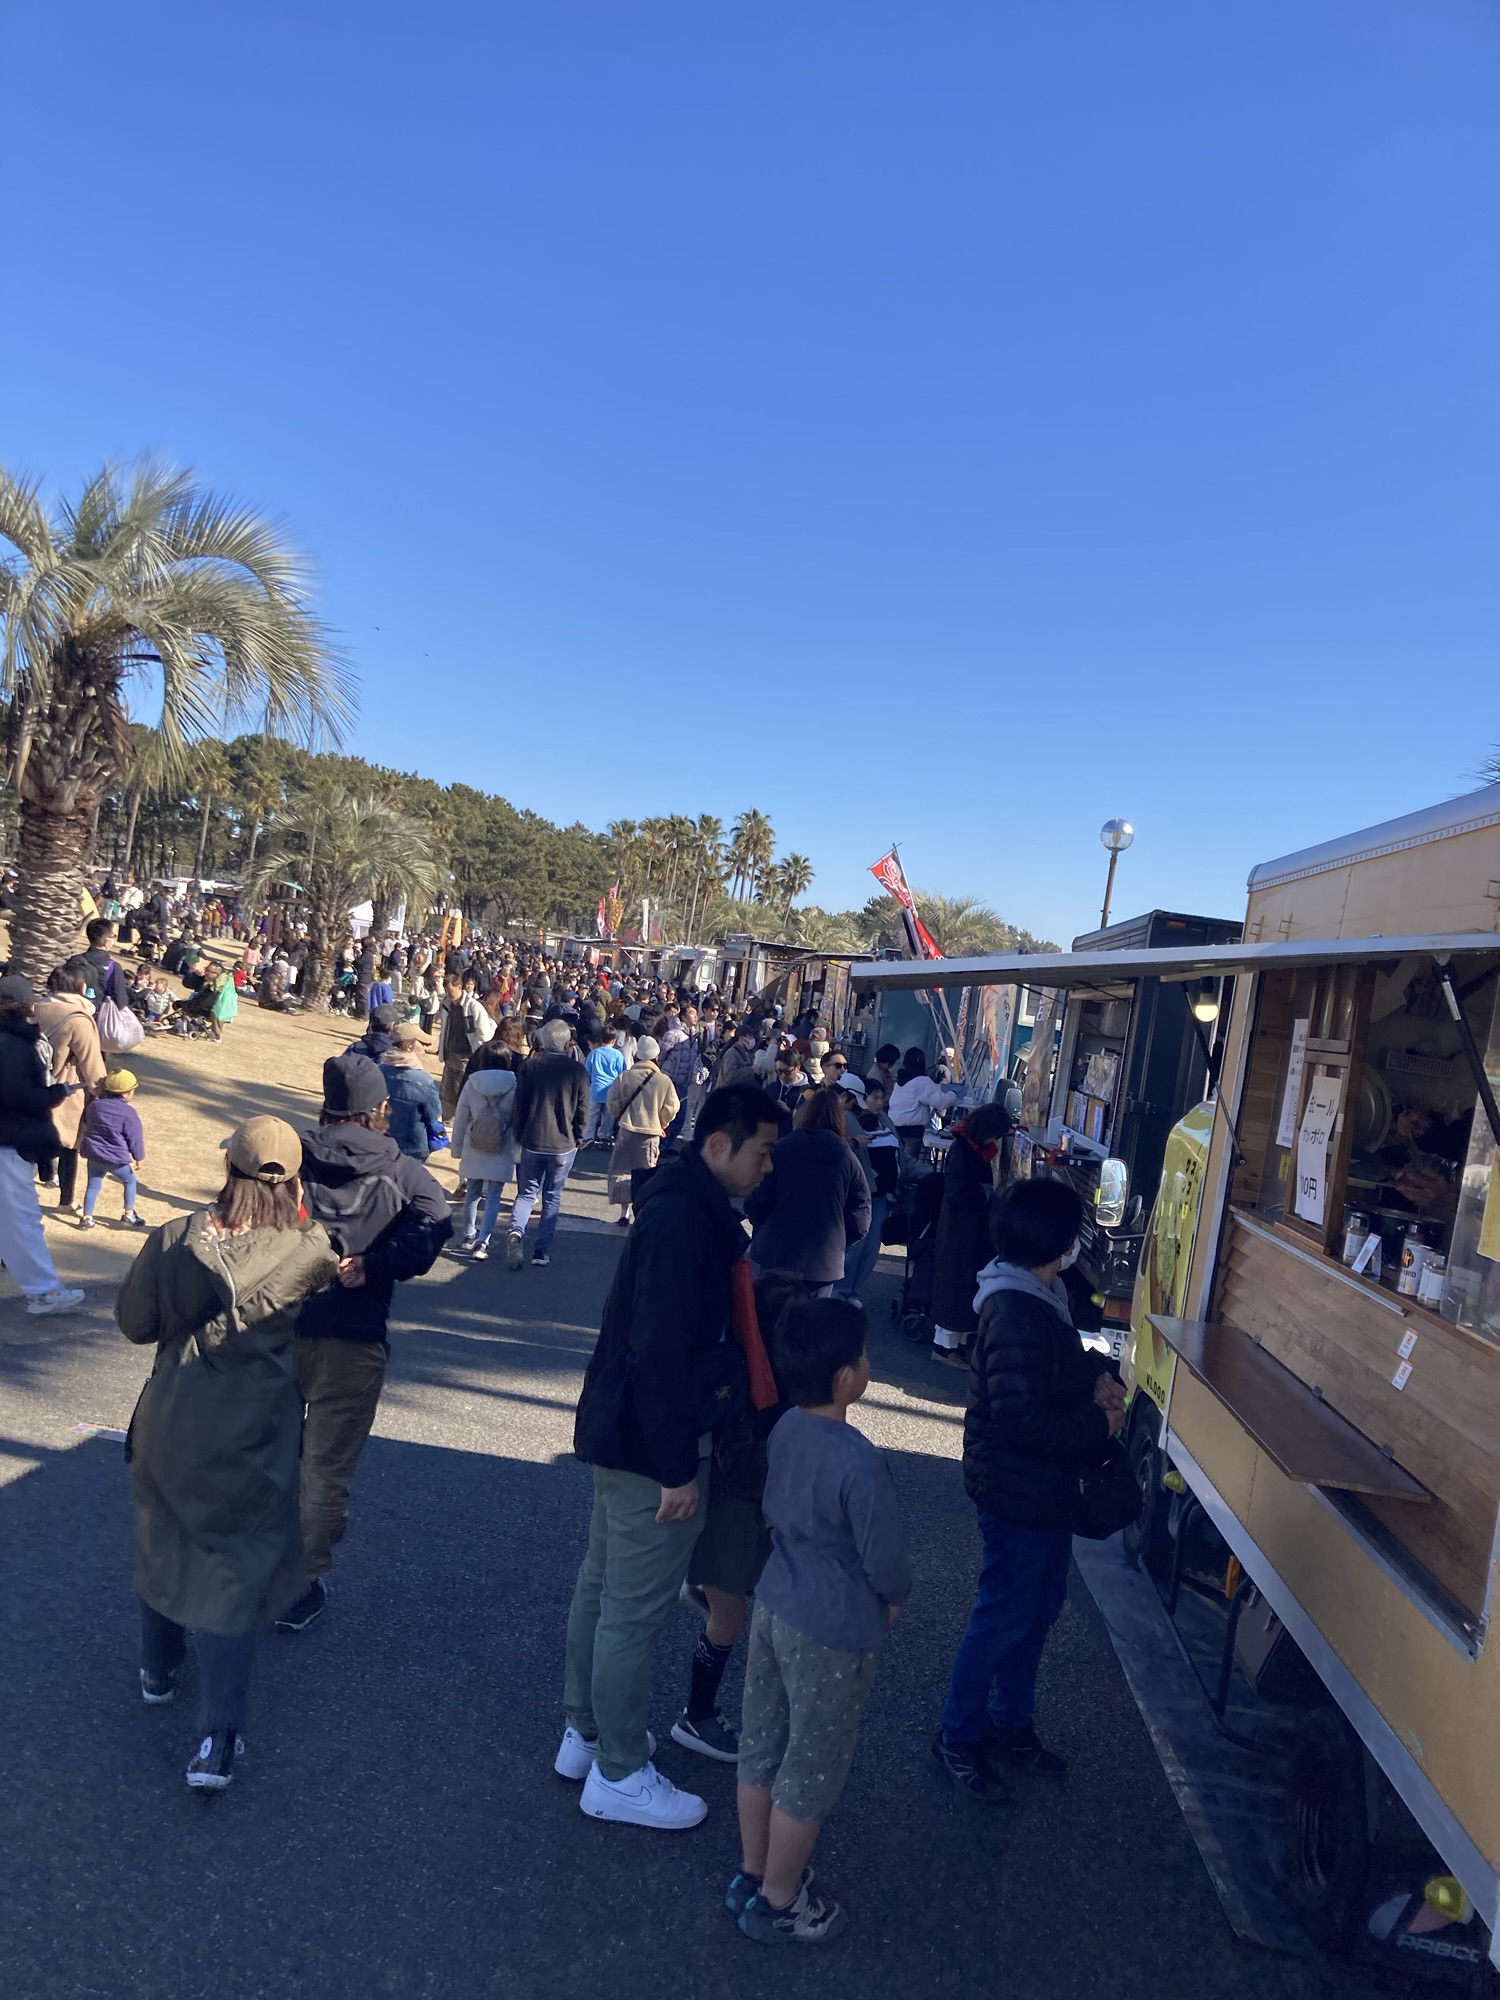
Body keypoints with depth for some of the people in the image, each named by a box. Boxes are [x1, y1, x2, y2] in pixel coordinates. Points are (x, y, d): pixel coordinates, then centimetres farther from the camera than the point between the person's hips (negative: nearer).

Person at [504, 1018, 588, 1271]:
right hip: (563, 1145, -1)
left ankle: (516, 1231, -13)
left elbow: (519, 1105, 0)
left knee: (526, 1193, 14)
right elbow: (582, 1111, -3)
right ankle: (542, 1251, 10)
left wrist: (519, 1135, 12)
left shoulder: (529, 1067, -5)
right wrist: (577, 1140, 10)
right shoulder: (577, 1070, -6)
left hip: (532, 1143, 1)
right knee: (552, 1198, 12)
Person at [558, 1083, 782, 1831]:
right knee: (634, 1609, 5)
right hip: (650, 1443, -10)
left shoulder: (688, 1205, 7)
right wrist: (677, 1468, -22)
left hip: (621, 1432, 10)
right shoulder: (685, 1219, -26)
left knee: (602, 1586, 21)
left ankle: (584, 1733, 38)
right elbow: (661, 1351, -27)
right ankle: (618, 1775, 21)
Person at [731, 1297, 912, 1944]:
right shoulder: (859, 1462, -30)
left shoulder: (786, 1428, -8)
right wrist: (894, 1598, 1)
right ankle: (777, 1905, 31)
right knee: (811, 1772, 14)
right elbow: (886, 1558, -20)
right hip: (833, 1635, -7)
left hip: (774, 1608, 7)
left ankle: (752, 1877, 40)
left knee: (760, 1749, 21)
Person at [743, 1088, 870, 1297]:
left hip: (773, 1256, -2)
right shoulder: (848, 1160, -2)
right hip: (824, 1265, 2)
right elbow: (860, 1220, -3)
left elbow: (755, 1204, -7)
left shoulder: (780, 1150, -7)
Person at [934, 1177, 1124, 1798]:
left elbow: (1065, 1359, 17)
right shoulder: (1017, 1314, -29)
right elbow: (1022, 1421, -30)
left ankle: (1010, 1723, 41)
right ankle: (958, 1736, 27)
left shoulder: (1043, 1295, 1)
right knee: (1004, 1619, 7)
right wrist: (1098, 1423, -18)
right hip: (1017, 1491, -10)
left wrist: (1099, 1375, -4)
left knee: (1039, 1606, 23)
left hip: (1044, 1489, 10)